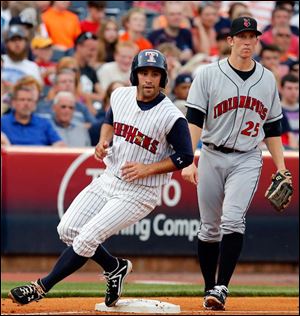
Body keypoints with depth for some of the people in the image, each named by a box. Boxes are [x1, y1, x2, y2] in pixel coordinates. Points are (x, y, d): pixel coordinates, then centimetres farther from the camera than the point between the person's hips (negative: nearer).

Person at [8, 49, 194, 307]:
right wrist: (103, 141, 0)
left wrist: (148, 168, -20)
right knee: (67, 229, 1)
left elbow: (185, 156, -11)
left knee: (87, 238, -15)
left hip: (139, 192, -7)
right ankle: (115, 267, 22)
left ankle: (41, 287, -2)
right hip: (109, 179, 7)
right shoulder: (121, 95, -1)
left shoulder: (172, 117, -18)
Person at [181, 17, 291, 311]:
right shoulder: (208, 74, -1)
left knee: (232, 220, -19)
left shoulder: (267, 79, 8)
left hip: (247, 161, 0)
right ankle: (210, 290, 18)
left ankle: (222, 288, -20)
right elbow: (194, 120, -7)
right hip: (212, 157, 0)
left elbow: (272, 129, 15)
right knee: (209, 228, 5)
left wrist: (281, 168, 9)